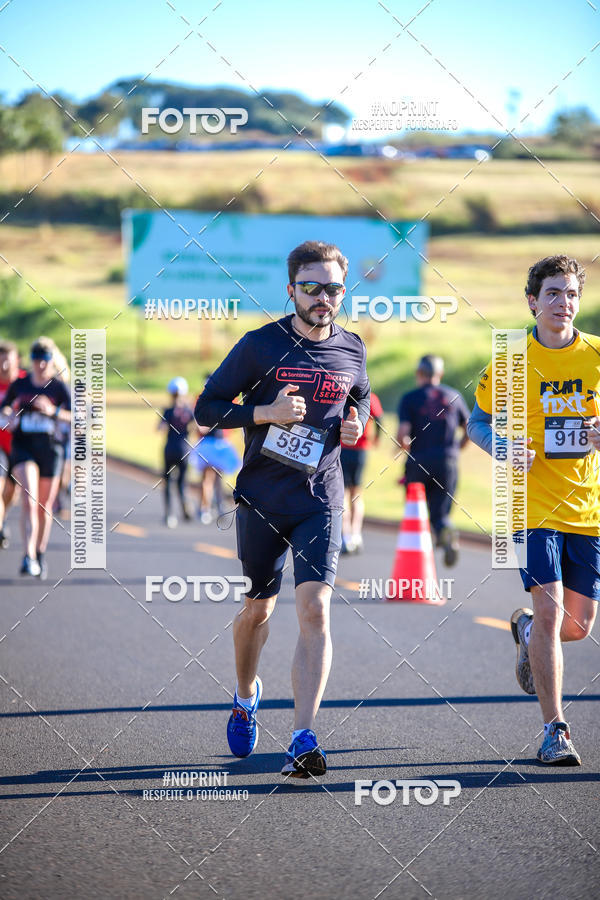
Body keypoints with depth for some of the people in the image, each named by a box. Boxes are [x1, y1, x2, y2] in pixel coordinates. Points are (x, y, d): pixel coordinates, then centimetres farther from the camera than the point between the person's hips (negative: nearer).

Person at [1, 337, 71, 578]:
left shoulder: (58, 387, -2)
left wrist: (53, 411, -28)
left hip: (50, 449, 0)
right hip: (23, 447, 0)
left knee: (45, 506, 10)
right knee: (29, 500, -17)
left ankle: (41, 554, 29)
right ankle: (29, 557, -25)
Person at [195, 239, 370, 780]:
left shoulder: (352, 350, 5)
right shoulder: (261, 345, -6)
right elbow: (207, 408, -3)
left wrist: (357, 425, 2)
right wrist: (265, 413, -18)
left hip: (321, 501, 1)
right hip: (262, 498, -1)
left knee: (315, 609, -15)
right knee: (259, 609, 13)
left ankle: (304, 742, -19)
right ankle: (246, 695, 45)